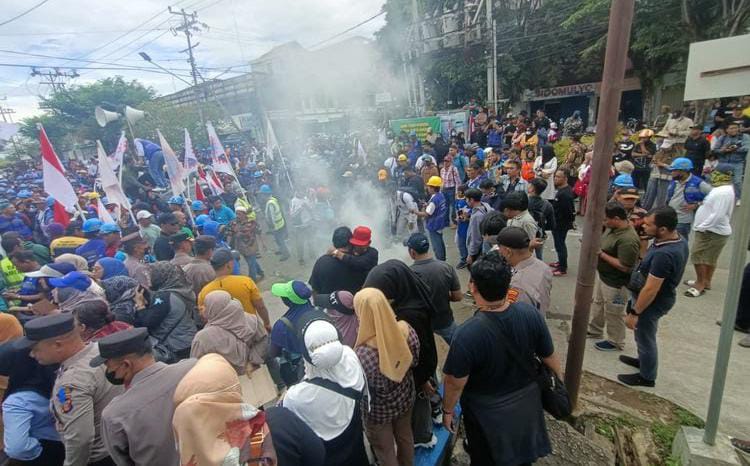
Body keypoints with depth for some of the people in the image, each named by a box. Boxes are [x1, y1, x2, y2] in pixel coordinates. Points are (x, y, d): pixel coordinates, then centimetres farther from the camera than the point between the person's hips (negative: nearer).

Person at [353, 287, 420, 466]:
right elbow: (415, 362, -6)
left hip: (378, 411, -5)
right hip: (405, 398, 5)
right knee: (405, 435, 33)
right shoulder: (406, 330, -24)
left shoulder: (363, 354, -39)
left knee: (385, 450, 25)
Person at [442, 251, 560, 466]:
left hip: (487, 412, -3)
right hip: (526, 401, 4)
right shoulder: (530, 313, -24)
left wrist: (447, 411, -4)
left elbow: (455, 383, -23)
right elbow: (549, 357, -8)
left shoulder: (467, 334, -36)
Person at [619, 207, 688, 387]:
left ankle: (647, 377, 35)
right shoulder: (679, 239, -7)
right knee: (644, 334, 29)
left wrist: (634, 313, -22)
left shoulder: (663, 255, -37)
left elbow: (650, 290, -29)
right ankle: (643, 360, 51)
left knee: (645, 337, 13)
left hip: (653, 302, -9)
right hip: (662, 296, 9)